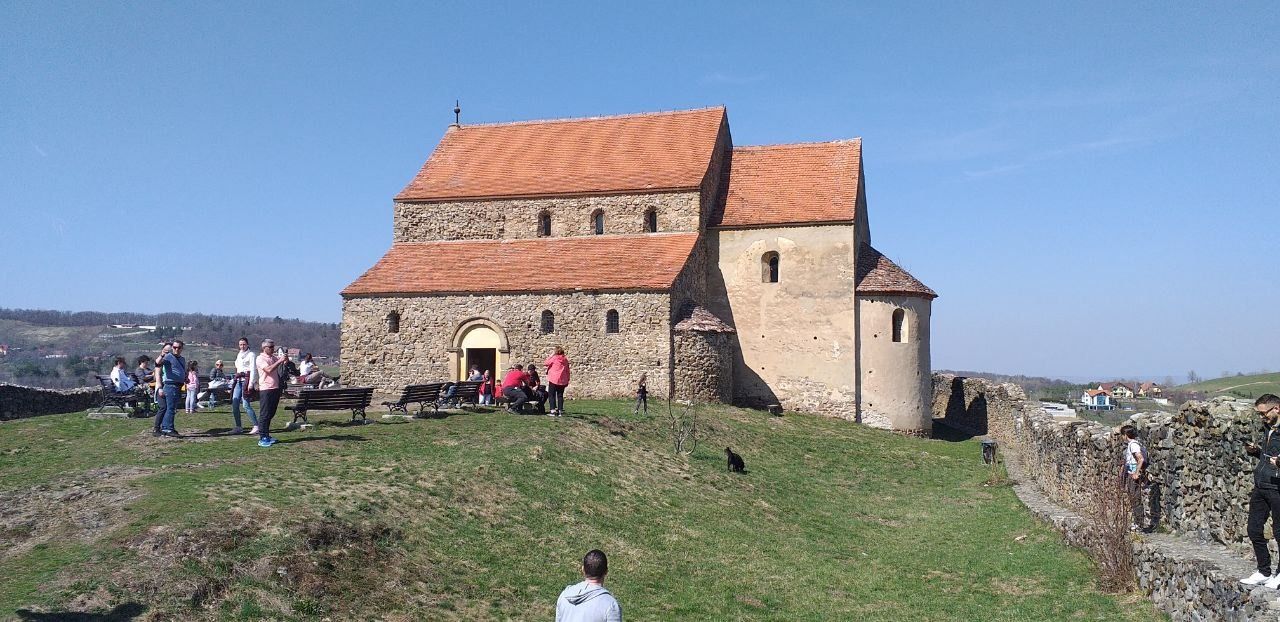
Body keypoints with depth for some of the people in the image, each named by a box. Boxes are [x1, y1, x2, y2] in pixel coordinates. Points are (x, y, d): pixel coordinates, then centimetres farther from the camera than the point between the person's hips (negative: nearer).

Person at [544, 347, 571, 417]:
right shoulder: (565, 359, 7)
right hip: (562, 381, 5)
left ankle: (553, 410, -7)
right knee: (560, 395, 10)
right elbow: (567, 371, 10)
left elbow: (545, 363, 2)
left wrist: (551, 355, 5)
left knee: (551, 395, 3)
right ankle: (560, 411, 7)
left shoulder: (554, 358, -8)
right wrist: (567, 380, 17)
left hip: (553, 380, -5)